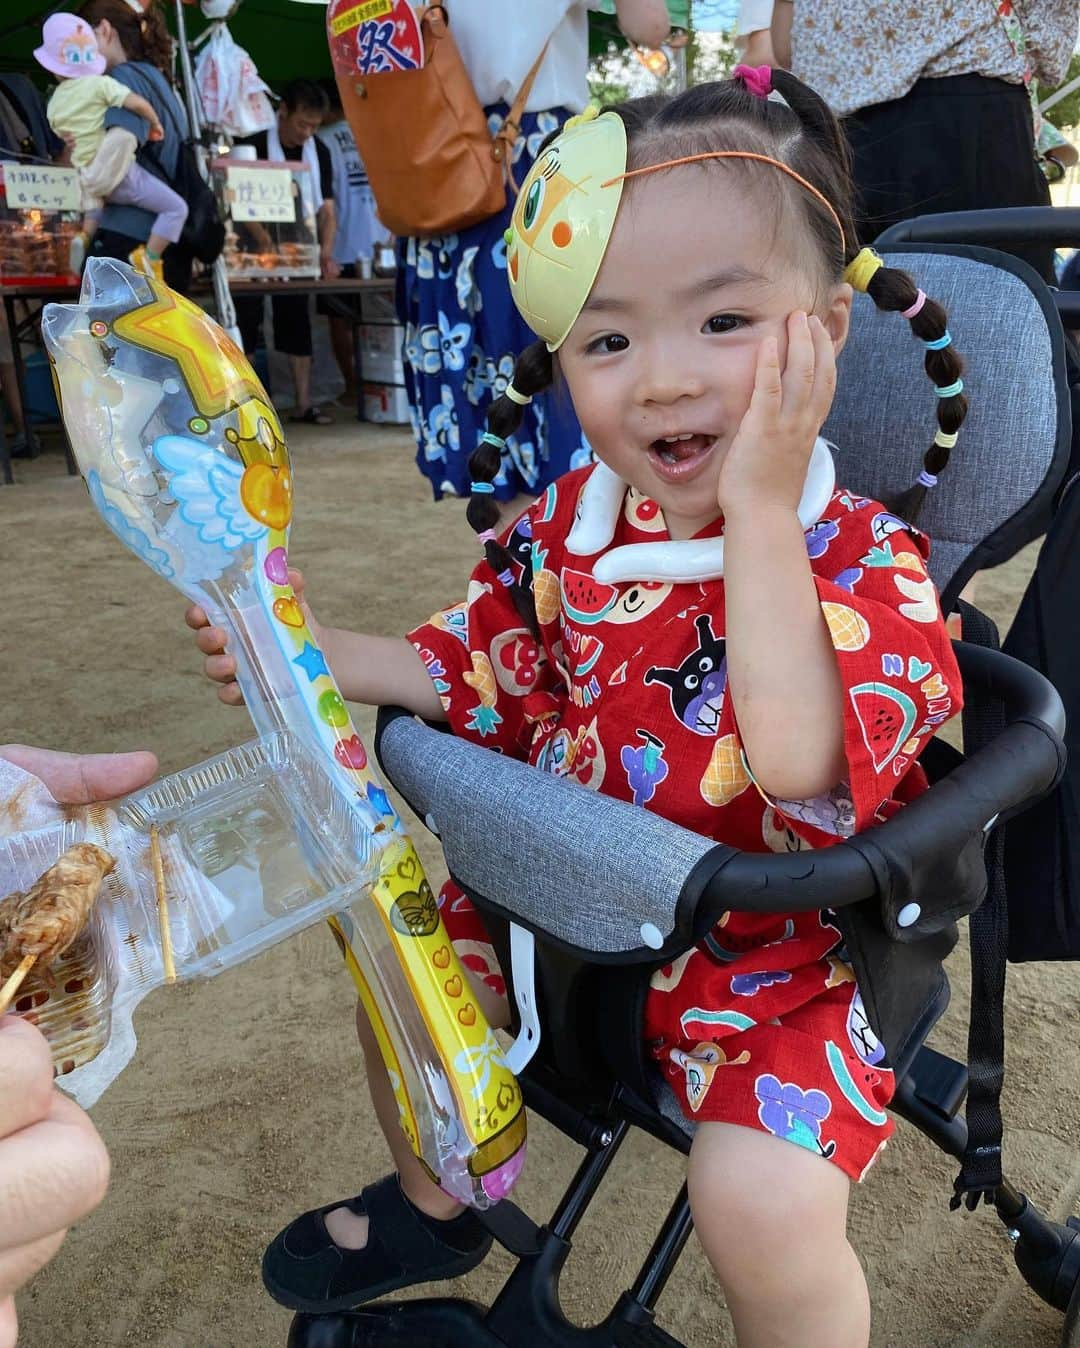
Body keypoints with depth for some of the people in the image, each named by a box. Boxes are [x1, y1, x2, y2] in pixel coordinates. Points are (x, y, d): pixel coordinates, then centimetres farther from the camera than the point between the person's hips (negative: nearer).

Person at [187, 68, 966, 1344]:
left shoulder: (862, 558, -22)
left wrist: (759, 508, -37)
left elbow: (802, 758, -41)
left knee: (762, 1197, -23)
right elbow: (480, 676, 8)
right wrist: (315, 657, -4)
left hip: (771, 946, -5)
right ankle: (433, 1203, 46)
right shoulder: (572, 522, -6)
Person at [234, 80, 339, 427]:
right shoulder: (255, 146, -13)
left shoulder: (319, 152, 1)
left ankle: (303, 403, 4)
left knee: (297, 320, 2)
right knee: (246, 320, -5)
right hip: (254, 249, -4)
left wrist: (325, 252, -18)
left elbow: (327, 209, -1)